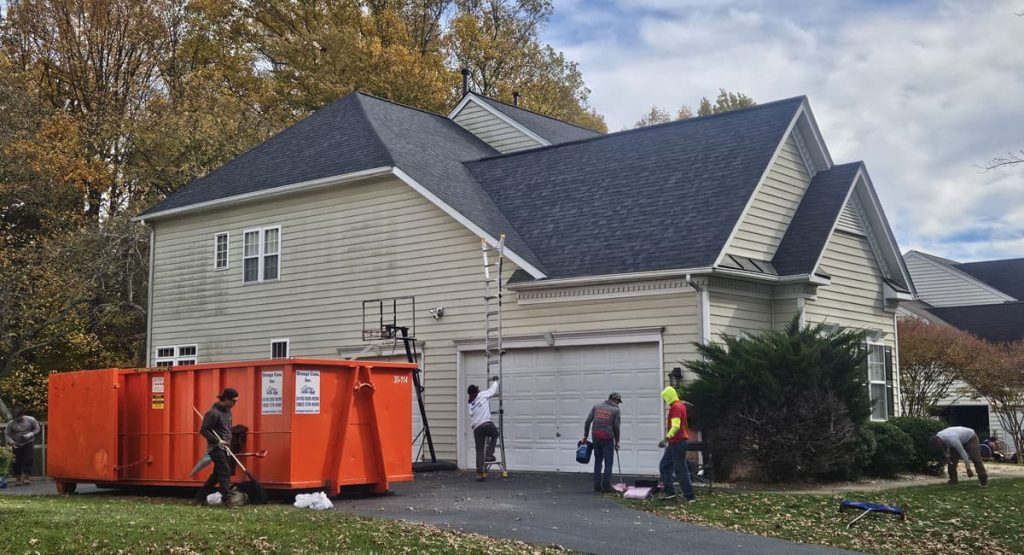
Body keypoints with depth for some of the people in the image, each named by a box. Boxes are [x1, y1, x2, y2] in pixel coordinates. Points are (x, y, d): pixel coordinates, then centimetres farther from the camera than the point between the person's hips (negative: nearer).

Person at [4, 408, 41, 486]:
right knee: (17, 462, 1)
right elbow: (7, 434, -6)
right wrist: (11, 442, -21)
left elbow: (37, 429, -1)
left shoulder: (30, 420, -10)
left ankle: (25, 477, -1)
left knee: (29, 460, -10)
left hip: (29, 443, 0)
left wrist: (30, 434, -18)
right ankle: (18, 479, 14)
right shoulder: (11, 423, -11)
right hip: (17, 445, 0)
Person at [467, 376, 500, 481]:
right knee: (495, 435, 29)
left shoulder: (469, 405, 19)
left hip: (476, 429, 4)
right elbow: (493, 389, 17)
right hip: (487, 424, -4)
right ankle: (489, 455, 15)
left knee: (479, 451, 6)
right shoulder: (482, 395, 6)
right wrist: (495, 380, 36)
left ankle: (479, 473, 1)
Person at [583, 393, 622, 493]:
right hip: (608, 438, -4)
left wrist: (585, 436, 10)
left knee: (598, 461, 12)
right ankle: (606, 486, 0)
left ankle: (597, 485, 11)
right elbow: (616, 427, -2)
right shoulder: (616, 410, 1)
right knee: (608, 463, 3)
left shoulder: (596, 406, 11)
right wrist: (617, 442, 8)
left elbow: (588, 421, 5)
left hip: (596, 437, 4)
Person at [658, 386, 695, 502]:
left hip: (677, 442, -10)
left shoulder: (675, 407, -16)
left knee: (680, 469, -6)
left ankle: (690, 496, -2)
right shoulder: (681, 405, 15)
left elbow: (676, 426, -26)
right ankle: (669, 491, 12)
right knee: (664, 465, 13)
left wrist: (666, 438, -29)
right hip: (675, 442, 10)